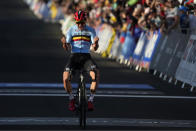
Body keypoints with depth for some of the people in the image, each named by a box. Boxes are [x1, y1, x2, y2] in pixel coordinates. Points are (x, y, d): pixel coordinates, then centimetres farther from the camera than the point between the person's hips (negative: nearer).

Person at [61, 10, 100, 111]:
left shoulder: (91, 30, 4)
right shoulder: (71, 30, 4)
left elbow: (94, 48, -4)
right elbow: (67, 48, -1)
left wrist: (95, 43, -28)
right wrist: (64, 43, -24)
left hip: (86, 57, 0)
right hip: (74, 56, 0)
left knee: (96, 73, -31)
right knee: (66, 78, -27)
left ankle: (90, 100, -17)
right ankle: (71, 99, 0)